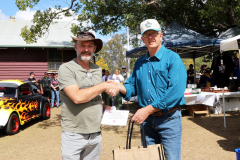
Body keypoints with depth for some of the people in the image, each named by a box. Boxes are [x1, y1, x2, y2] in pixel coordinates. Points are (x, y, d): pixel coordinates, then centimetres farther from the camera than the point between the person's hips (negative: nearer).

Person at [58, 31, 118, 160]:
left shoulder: (97, 70, 9)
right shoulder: (66, 69, -10)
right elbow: (77, 97, -23)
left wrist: (104, 106, 1)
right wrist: (104, 86, -15)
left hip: (96, 134, 5)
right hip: (74, 135, -5)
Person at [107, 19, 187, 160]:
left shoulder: (172, 58, -9)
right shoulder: (140, 62, 11)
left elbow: (176, 91, -20)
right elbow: (132, 87, 16)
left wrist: (148, 110, -20)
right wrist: (117, 86, -7)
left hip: (168, 118, -5)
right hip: (146, 120, 6)